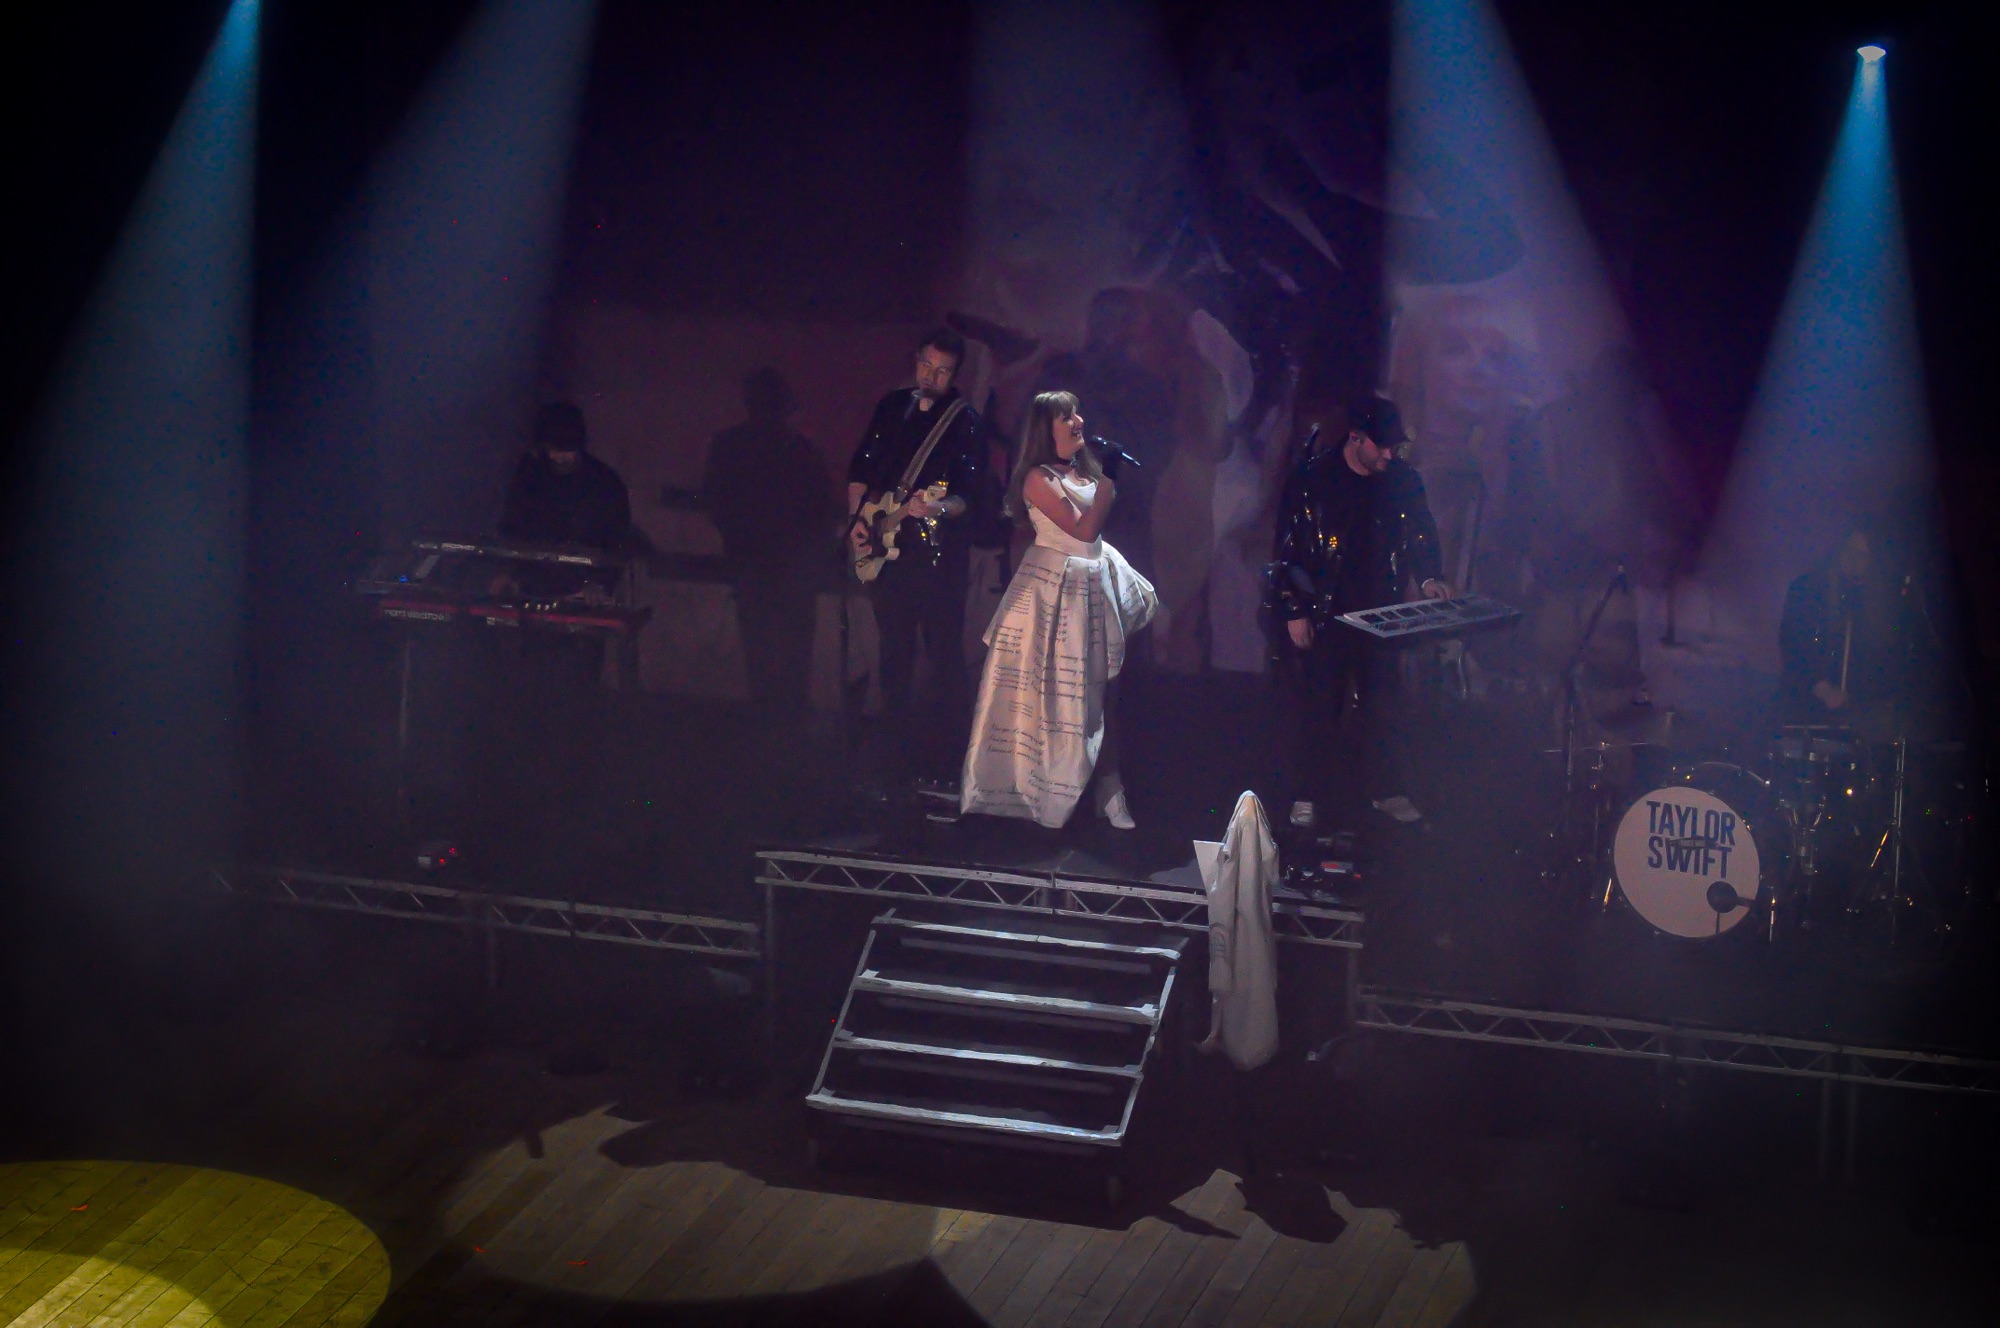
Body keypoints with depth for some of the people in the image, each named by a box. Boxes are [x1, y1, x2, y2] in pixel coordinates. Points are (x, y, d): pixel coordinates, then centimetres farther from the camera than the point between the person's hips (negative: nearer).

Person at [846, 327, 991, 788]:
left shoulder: (965, 421, -4)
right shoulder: (892, 406, 10)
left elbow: (974, 492, -10)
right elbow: (861, 468, 14)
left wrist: (940, 508, -28)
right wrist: (857, 520, 2)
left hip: (938, 550, -5)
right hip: (887, 546, 5)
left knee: (944, 655, -5)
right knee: (894, 650, 10)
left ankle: (942, 759, -1)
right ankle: (899, 746, 19)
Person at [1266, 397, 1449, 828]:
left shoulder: (1403, 479, 1)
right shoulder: (1311, 478, -10)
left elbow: (1420, 533, 11)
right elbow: (1288, 549, -8)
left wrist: (1427, 577, -9)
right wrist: (1294, 611, -10)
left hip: (1378, 610, 4)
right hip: (1319, 612, -3)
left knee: (1379, 700, 8)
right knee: (1314, 705, 3)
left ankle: (1385, 789, 19)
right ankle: (1305, 796, 14)